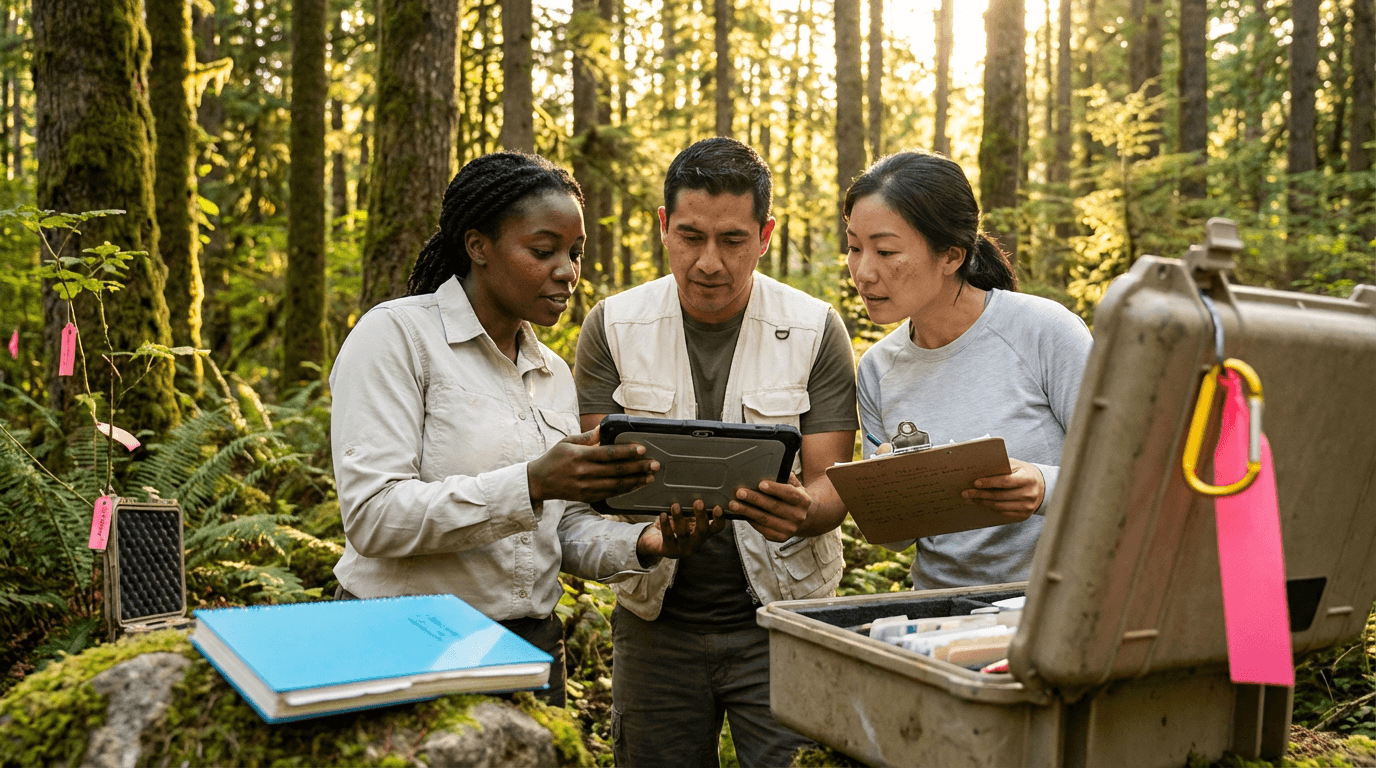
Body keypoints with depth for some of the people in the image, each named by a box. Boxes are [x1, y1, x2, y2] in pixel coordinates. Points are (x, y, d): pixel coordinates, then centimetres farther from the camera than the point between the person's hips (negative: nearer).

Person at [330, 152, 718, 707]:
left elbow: (566, 530, 12)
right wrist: (531, 485, -29)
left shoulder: (554, 374, 11)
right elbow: (373, 515, -20)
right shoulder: (395, 335, -10)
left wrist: (641, 545, -10)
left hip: (531, 643, 6)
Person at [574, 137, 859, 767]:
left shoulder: (815, 330, -5)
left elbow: (831, 487, -6)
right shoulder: (613, 326, -3)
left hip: (780, 616, -1)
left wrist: (800, 512, -30)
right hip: (656, 618, 1)